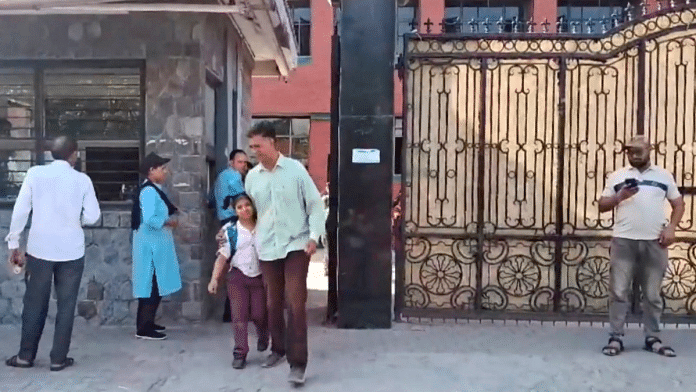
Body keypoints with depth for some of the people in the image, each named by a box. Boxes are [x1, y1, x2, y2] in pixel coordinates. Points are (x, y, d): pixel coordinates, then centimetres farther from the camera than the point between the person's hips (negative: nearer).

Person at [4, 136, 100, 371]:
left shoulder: (35, 174, -2)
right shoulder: (82, 179, -3)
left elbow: (20, 210, -3)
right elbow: (92, 216, -3)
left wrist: (13, 244, 5)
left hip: (40, 249, 1)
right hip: (71, 251, -1)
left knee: (34, 303, 12)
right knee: (66, 305, 8)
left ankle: (26, 356, 22)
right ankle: (58, 358, 13)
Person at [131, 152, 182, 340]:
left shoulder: (154, 189, 13)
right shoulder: (148, 191, -18)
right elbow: (150, 219, -27)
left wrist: (171, 212, 5)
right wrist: (168, 221, -14)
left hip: (156, 244, 10)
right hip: (150, 245, -10)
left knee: (155, 285, 15)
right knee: (151, 285, -4)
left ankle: (146, 323, 25)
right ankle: (143, 328, 3)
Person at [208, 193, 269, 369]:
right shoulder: (230, 231, 2)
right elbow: (222, 256, -2)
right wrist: (214, 279, -11)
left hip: (260, 277, 1)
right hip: (237, 277, 0)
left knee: (259, 314, 5)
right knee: (239, 316, -2)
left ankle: (263, 336, 38)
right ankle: (240, 353, 7)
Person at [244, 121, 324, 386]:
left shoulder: (295, 169, -5)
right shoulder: (252, 177, 6)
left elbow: (315, 204, -3)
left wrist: (314, 235, -11)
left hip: (296, 246, -4)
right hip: (267, 248, 4)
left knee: (295, 304, -8)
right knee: (273, 303, 15)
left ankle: (297, 363, 0)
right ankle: (278, 349, 36)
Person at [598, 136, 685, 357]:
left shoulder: (663, 176, 12)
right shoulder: (617, 176, 10)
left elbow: (678, 203, 12)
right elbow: (602, 206, 8)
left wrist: (671, 228, -4)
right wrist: (620, 196, -11)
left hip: (654, 242, 1)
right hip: (623, 241, -1)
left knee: (653, 294, 7)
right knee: (619, 292, -1)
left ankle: (653, 339, 17)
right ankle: (615, 338, 5)